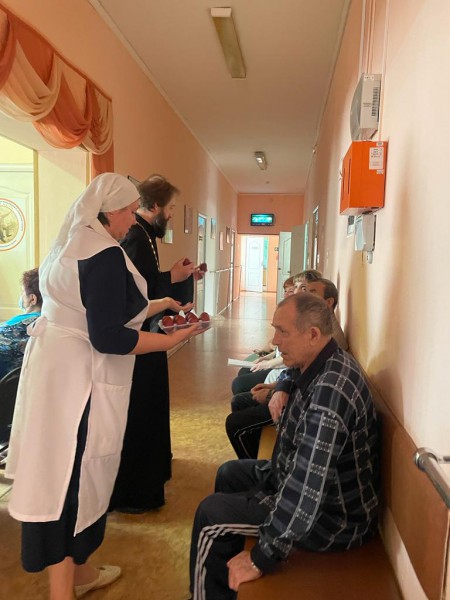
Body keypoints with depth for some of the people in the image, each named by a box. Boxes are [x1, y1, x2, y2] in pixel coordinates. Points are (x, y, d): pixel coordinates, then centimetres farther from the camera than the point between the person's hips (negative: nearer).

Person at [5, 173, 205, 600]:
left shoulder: (71, 244, 13)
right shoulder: (104, 254, -19)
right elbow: (108, 338, -23)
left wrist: (156, 306, 20)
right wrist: (174, 339, -15)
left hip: (57, 367, 10)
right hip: (79, 378, -10)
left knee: (63, 475, 19)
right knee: (74, 481, 3)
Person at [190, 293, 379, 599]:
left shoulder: (330, 389, -35)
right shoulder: (316, 367, -3)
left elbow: (307, 490, -37)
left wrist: (263, 558, -28)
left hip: (336, 515, -10)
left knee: (211, 515, -10)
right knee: (229, 474, 20)